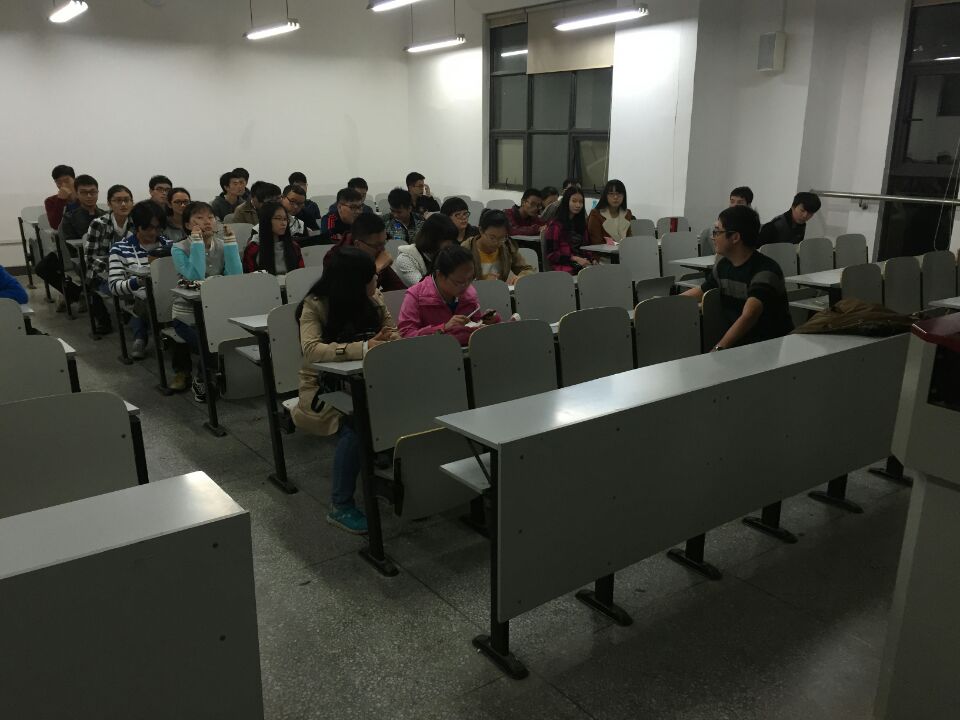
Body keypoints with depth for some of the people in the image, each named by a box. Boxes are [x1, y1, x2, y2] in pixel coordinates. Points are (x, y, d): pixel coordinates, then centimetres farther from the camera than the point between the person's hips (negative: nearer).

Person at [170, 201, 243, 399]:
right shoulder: (180, 249, -5)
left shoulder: (222, 245, 4)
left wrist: (230, 240, -14)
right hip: (188, 316, -4)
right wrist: (197, 241, -22)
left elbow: (235, 277, -13)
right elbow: (196, 277, -24)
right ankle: (201, 382, 7)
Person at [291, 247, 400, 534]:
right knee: (355, 423, -35)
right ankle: (340, 507, -16)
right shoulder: (315, 305, -12)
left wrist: (386, 339, -19)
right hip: (325, 386, -4)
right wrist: (364, 347, -39)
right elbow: (310, 350, -27)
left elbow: (393, 334, 7)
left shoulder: (374, 299, 5)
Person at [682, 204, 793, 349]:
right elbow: (701, 291, 25)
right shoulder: (722, 265, 5)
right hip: (737, 342, 6)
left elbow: (748, 317, -32)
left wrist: (719, 348, -42)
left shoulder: (765, 271, -19)